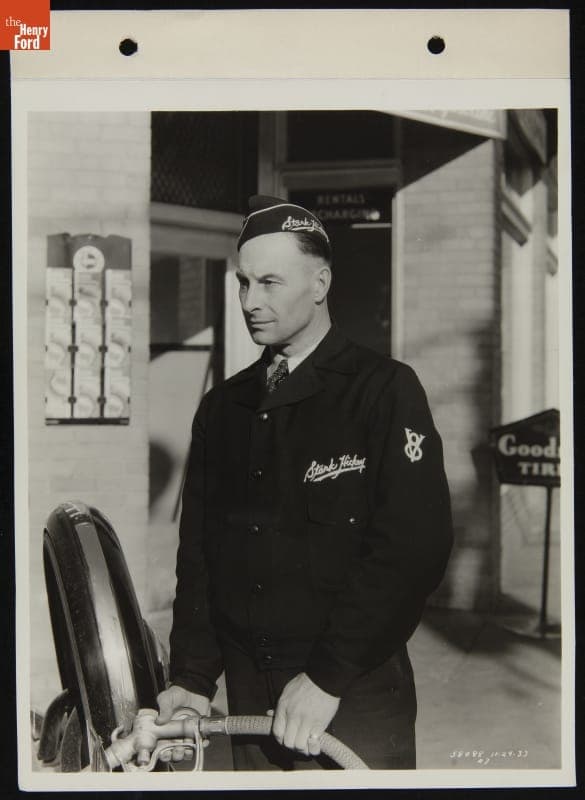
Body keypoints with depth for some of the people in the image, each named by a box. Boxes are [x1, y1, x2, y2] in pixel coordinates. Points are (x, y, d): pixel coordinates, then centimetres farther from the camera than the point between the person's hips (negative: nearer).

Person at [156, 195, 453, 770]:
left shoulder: (385, 391, -9)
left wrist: (327, 677, -20)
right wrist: (192, 677, -1)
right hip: (248, 699, 5)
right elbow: (197, 549, 9)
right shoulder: (221, 408, 8)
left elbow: (415, 545, -17)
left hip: (354, 701, -4)